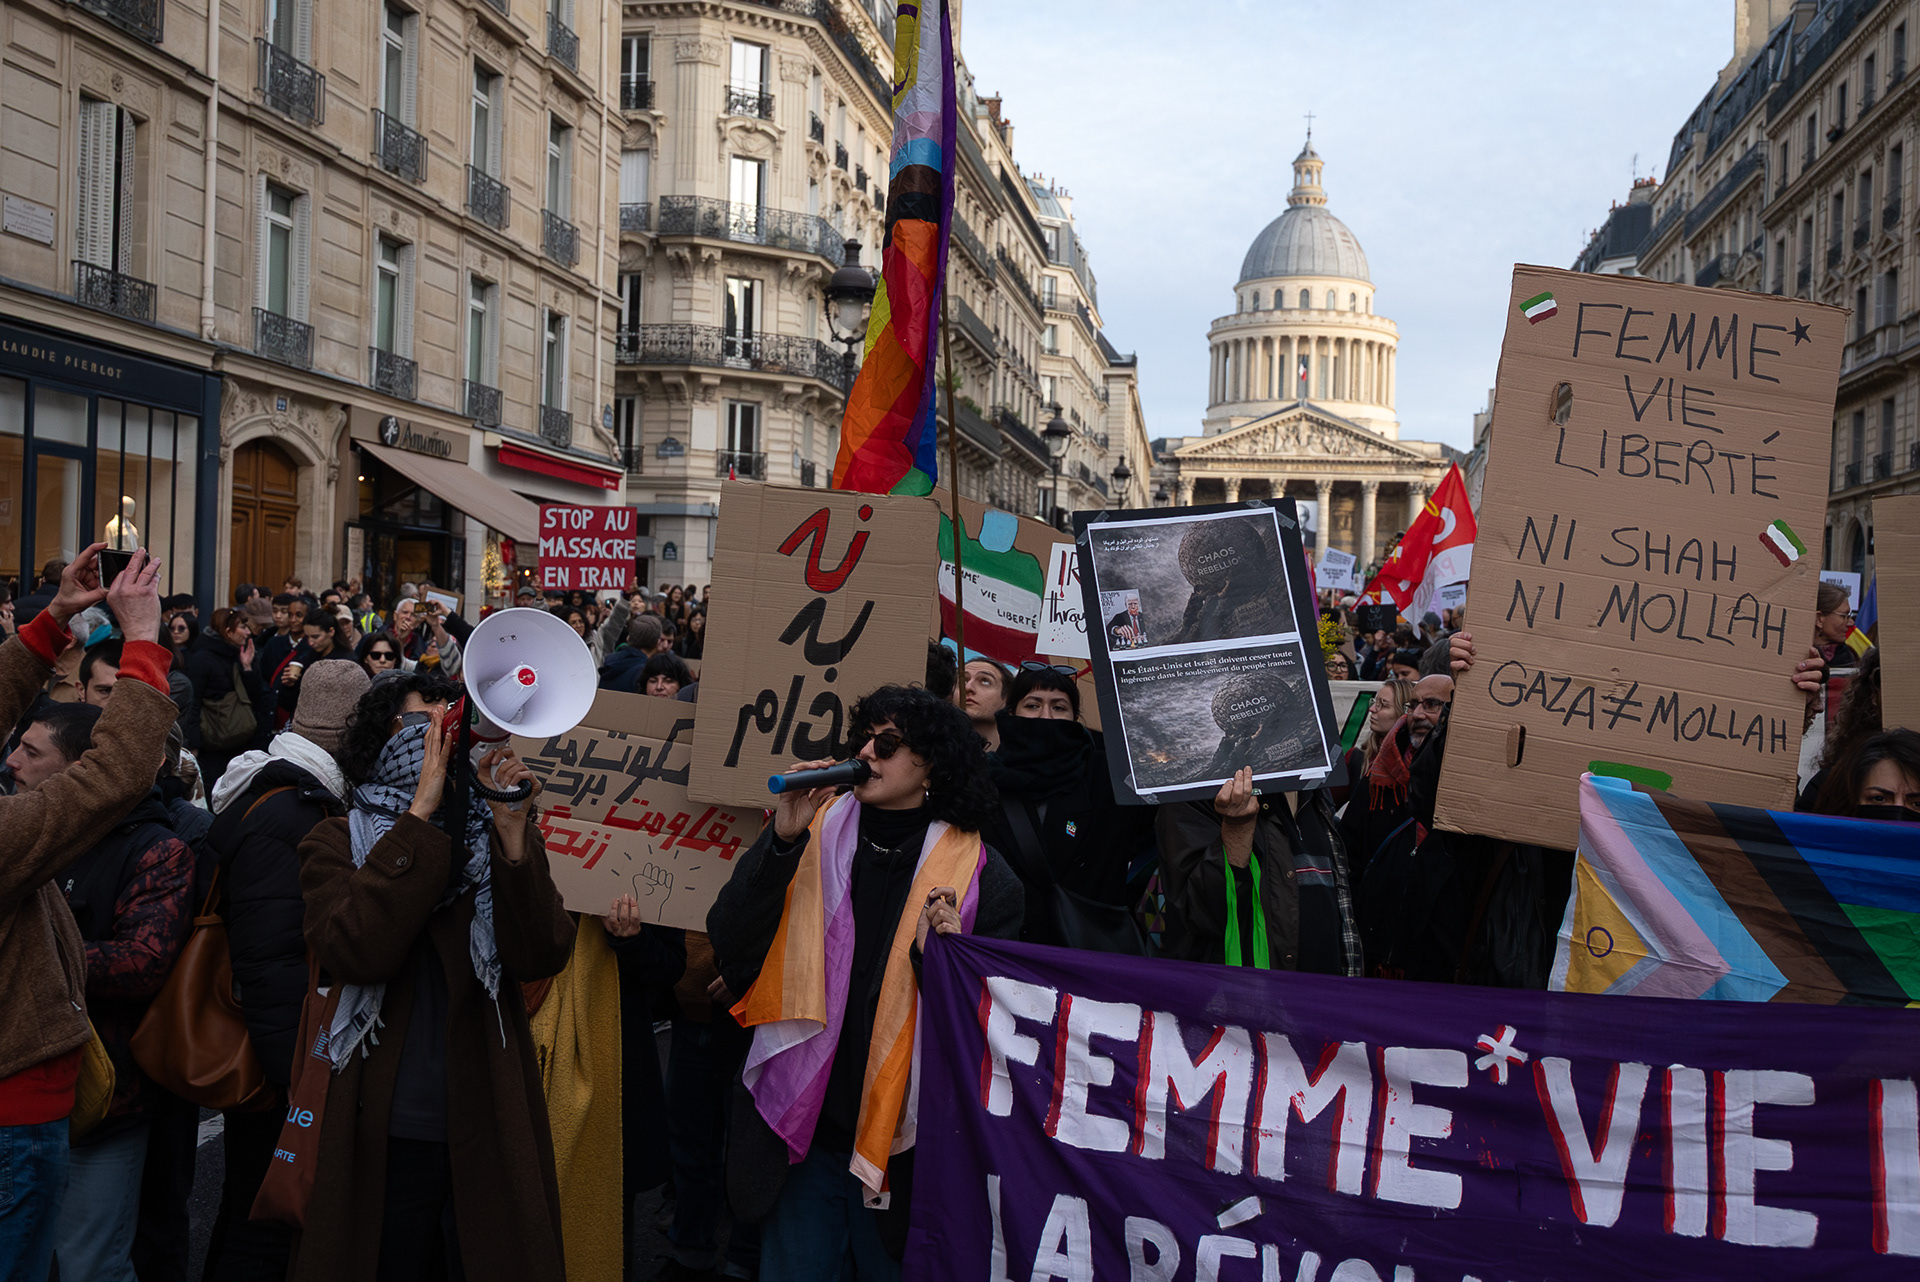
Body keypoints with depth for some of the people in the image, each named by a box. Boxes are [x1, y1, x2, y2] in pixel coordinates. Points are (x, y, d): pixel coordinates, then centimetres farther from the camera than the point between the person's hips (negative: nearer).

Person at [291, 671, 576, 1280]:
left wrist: (513, 830, -20)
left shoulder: (498, 838, 6)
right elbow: (355, 952, -19)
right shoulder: (338, 842, 1)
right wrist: (421, 812, -19)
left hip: (487, 1132, 2)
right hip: (384, 1138, -1)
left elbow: (540, 958, -9)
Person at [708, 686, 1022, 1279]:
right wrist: (782, 840, -14)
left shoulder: (979, 874, -6)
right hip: (803, 1125, 2)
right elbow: (729, 942, -5)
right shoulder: (820, 832, 2)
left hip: (903, 1142, -2)